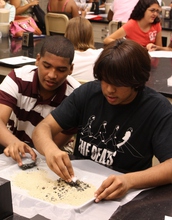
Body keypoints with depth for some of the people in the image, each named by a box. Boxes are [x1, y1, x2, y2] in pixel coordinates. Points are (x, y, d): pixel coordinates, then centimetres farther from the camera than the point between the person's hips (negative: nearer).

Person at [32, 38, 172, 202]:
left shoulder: (157, 109, -12)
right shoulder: (88, 92, -4)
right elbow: (44, 127, -4)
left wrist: (130, 180, -37)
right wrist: (50, 149, -28)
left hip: (124, 196, -2)